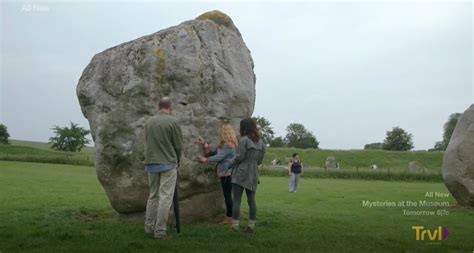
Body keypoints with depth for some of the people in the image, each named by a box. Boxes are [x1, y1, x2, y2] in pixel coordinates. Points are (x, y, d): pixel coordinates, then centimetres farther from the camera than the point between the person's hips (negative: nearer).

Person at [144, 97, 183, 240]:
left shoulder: (149, 122, 7)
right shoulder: (172, 121, -8)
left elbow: (147, 144, 10)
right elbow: (179, 145, -6)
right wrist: (177, 161, 11)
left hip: (151, 163, 6)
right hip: (168, 164, -5)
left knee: (153, 195, 16)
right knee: (165, 197, -2)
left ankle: (149, 227, 20)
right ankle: (160, 231, -2)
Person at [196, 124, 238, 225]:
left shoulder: (229, 145, -17)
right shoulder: (224, 145, 14)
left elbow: (219, 157, -19)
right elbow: (213, 149, 19)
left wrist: (205, 160, -11)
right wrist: (204, 143, 13)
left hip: (227, 173, -10)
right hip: (224, 173, 10)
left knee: (227, 195, -4)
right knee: (227, 195, 13)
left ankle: (229, 218, 2)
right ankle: (228, 216, 19)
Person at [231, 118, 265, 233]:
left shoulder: (244, 140, -11)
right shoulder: (261, 142, 10)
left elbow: (239, 157, -14)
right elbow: (259, 160, 13)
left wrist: (232, 162, 4)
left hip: (240, 173, -6)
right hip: (253, 174, 6)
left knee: (236, 200, -1)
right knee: (251, 200, 9)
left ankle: (235, 225, -1)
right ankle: (251, 226, 11)